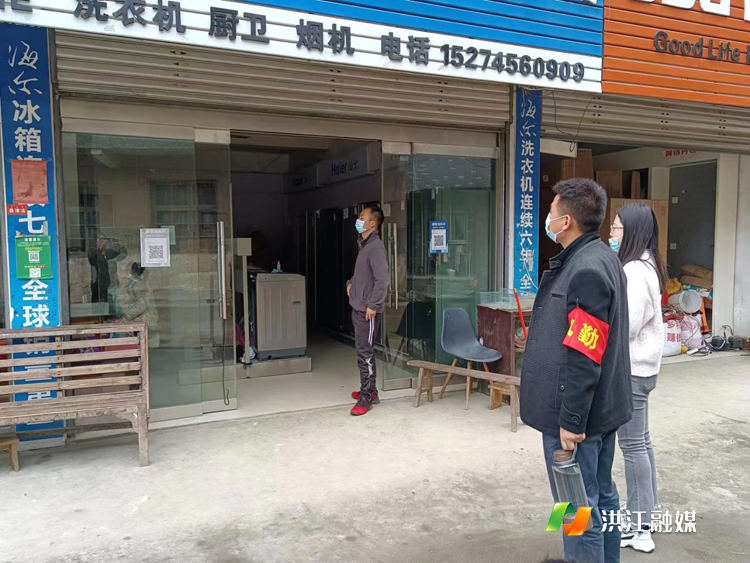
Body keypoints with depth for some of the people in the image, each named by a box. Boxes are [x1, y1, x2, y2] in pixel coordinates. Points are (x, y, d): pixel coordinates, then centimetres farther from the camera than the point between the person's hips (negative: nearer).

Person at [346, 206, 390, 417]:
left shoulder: (376, 247, -18)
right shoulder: (364, 244, 13)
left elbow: (383, 279, -24)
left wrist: (373, 305, -22)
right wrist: (351, 283, 14)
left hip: (367, 310, -10)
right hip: (358, 307, 10)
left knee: (365, 353, -5)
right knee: (364, 351, 16)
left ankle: (367, 397, 2)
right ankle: (370, 390, 26)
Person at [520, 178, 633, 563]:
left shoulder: (585, 271, -23)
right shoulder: (601, 259, 9)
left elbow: (583, 358, -26)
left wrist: (570, 420, -21)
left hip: (575, 414, -10)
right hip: (599, 407, 10)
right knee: (602, 494, 21)